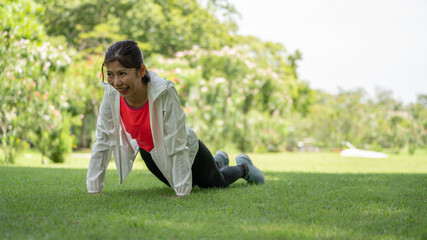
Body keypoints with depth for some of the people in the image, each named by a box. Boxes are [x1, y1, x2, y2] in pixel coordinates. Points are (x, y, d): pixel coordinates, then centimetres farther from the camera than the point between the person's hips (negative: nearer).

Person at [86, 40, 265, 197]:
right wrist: (93, 191, -19)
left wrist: (182, 194, -33)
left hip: (188, 153, -5)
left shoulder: (164, 92, -40)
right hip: (150, 155, 5)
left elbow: (177, 145, -35)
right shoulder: (112, 94, -27)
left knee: (218, 182, 24)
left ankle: (243, 167, 56)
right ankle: (219, 161, 61)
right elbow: (102, 141, -18)